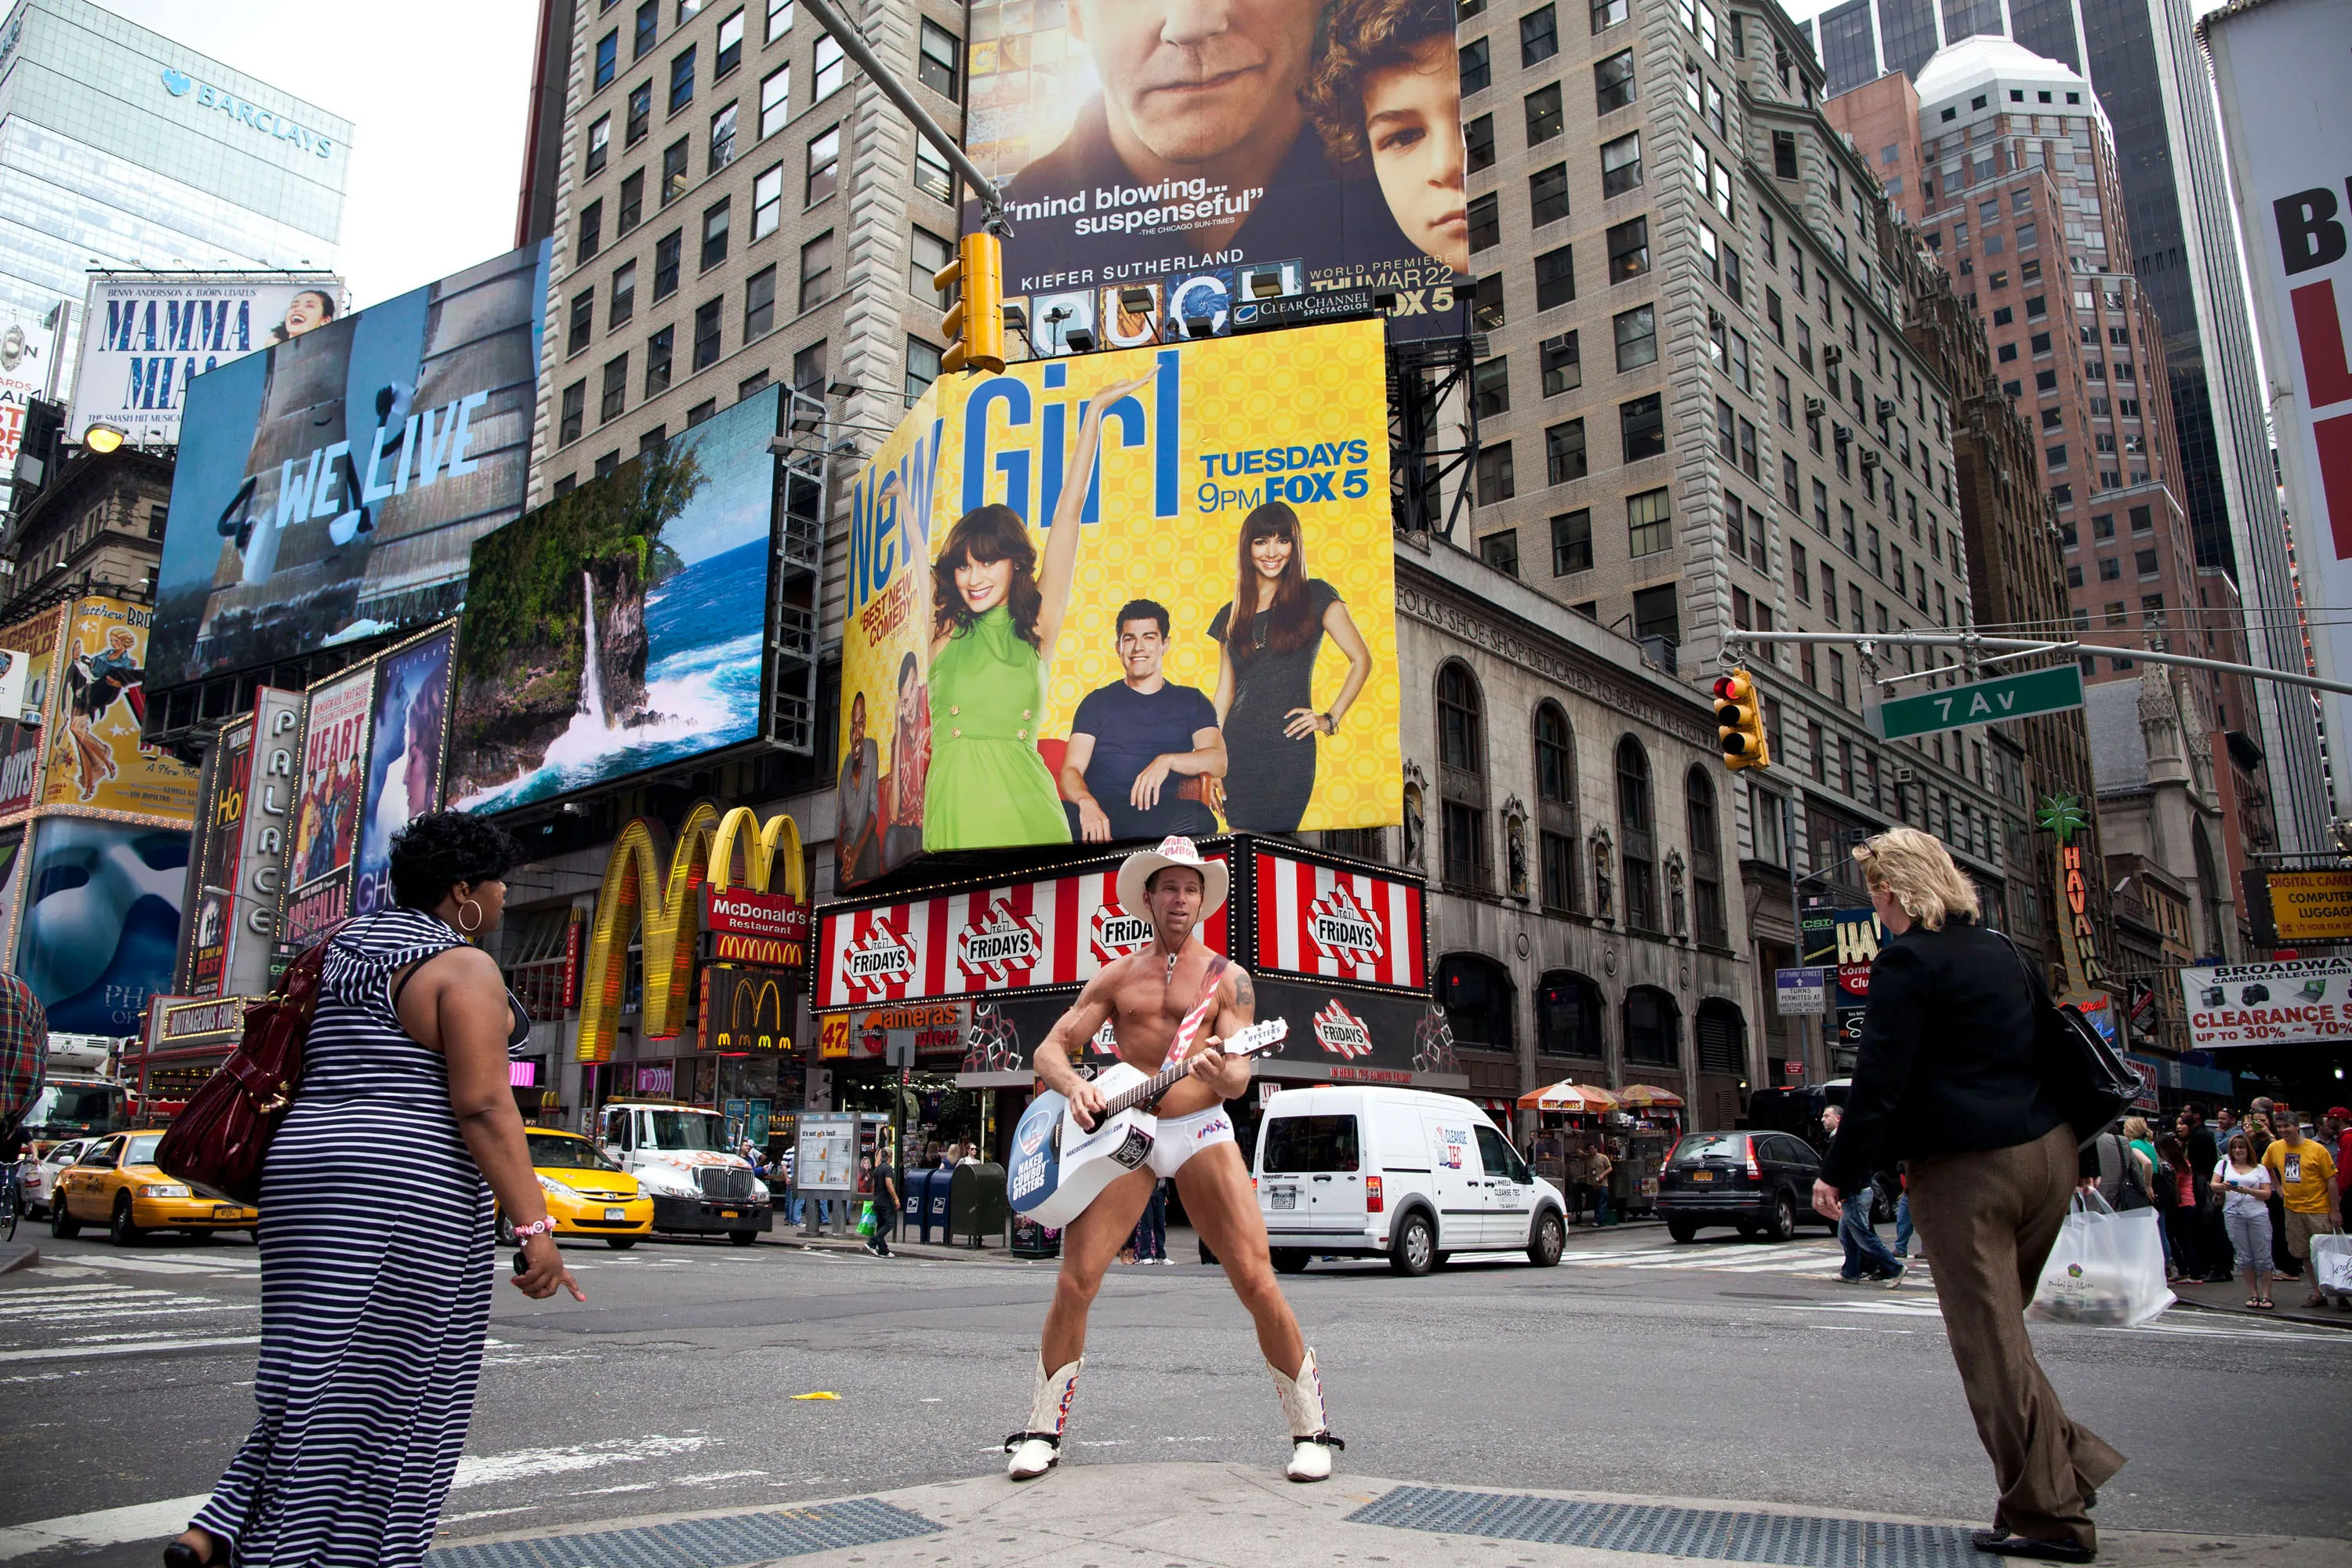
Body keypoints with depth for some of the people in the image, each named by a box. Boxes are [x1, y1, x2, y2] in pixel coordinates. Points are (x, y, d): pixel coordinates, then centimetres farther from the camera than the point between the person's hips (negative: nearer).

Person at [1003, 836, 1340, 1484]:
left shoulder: (1227, 978, 8)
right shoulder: (1116, 977, 12)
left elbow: (1238, 1077, -2)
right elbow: (1048, 1051, 7)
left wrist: (1220, 1072, -27)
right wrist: (1074, 1085, -15)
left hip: (1200, 1130, -1)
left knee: (1257, 1282, -10)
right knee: (1075, 1281, -7)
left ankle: (1312, 1431, 7)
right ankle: (1042, 1431, 11)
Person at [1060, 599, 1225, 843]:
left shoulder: (1191, 701, 20)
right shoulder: (1097, 702, 18)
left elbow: (1218, 762, 4)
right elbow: (1071, 770, 5)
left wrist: (1167, 760, -17)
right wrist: (1086, 802, -19)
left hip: (1163, 812, 2)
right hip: (1101, 812, -1)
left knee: (1199, 819, -36)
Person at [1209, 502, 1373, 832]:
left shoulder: (1314, 596, 4)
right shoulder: (1231, 616, 14)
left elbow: (1361, 660, 3)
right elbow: (1225, 690, 15)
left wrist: (1330, 719, -3)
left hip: (1289, 747, -3)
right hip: (1237, 749, 3)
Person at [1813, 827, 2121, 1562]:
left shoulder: (1907, 960, -11)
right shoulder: (2004, 952, 13)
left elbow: (1881, 1078, -16)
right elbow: (2052, 1045, 20)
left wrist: (1839, 1172, -9)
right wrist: (2069, 1144, 29)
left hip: (1967, 1168, -8)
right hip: (2046, 1153, 8)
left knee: (1989, 1339, 1)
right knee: (1999, 1326, 20)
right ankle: (2067, 1458, 17)